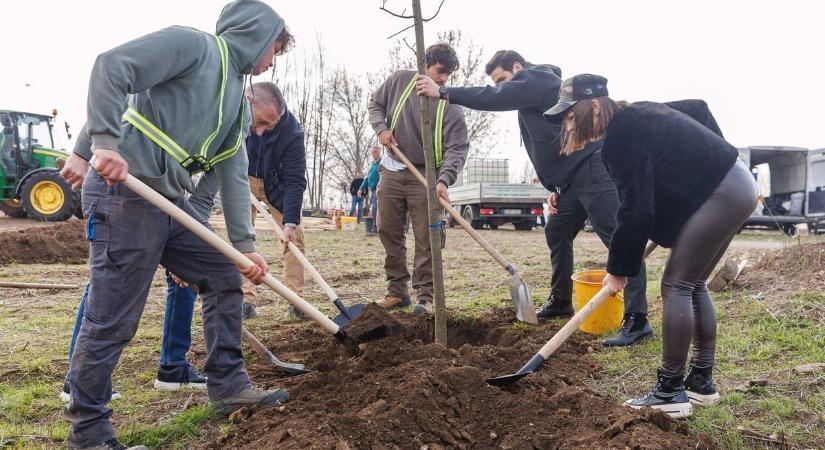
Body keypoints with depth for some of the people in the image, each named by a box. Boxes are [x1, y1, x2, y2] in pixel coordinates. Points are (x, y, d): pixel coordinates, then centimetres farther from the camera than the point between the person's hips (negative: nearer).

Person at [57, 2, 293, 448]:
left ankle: (228, 387, 23)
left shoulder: (238, 98, 19)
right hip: (123, 191, -9)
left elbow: (233, 173, 14)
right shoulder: (193, 43, -6)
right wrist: (106, 143, -27)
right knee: (111, 320, -2)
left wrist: (244, 245, 7)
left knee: (225, 275, 12)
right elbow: (111, 66, -18)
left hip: (172, 200, 9)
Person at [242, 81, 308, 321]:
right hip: (242, 178, 2)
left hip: (277, 184, -1)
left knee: (294, 236, -6)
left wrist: (290, 221, -36)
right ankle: (246, 300, 2)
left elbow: (295, 181, -30)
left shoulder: (291, 131, -35)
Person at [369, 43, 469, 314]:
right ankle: (397, 291, 19)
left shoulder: (450, 105, -11)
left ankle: (424, 295, 4)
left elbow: (457, 148, -16)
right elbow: (375, 104, 15)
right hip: (391, 170, 3)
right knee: (389, 233, 8)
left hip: (425, 176, -3)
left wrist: (444, 180, -31)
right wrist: (381, 128, -6)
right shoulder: (400, 81, -1)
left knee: (426, 239, -4)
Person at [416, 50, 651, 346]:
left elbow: (497, 99, -21)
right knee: (556, 232, 16)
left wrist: (443, 93, -18)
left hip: (594, 167, -11)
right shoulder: (532, 91, 25)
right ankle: (561, 301, 28)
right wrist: (555, 188, 15)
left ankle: (637, 320, -13)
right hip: (575, 174, 11)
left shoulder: (536, 78, -5)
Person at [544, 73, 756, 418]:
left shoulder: (621, 139, -18)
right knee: (694, 285, 14)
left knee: (676, 285, -7)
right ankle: (702, 381, 21)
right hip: (736, 183, 10)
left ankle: (671, 392, -2)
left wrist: (619, 267, -9)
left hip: (720, 194, -10)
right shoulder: (637, 116, 10)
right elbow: (699, 108, 24)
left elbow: (636, 210, -20)